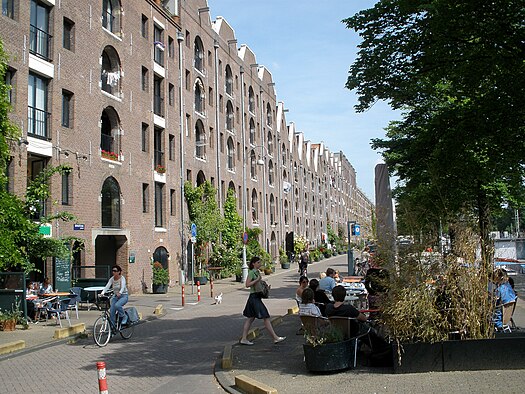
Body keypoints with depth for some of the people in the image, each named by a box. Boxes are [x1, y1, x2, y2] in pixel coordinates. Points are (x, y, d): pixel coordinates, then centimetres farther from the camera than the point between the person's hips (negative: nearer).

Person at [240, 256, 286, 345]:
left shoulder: (257, 272, 15)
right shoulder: (251, 272, -13)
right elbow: (247, 284, -21)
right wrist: (257, 279, -23)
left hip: (257, 297, 10)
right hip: (254, 297, -10)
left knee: (251, 318, 11)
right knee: (266, 317, -6)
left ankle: (244, 339, 15)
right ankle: (275, 338, -2)